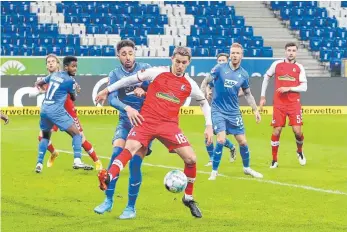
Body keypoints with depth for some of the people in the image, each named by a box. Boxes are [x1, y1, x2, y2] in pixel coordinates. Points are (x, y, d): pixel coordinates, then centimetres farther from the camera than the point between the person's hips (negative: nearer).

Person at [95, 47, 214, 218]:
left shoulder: (189, 85, 6)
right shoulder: (157, 73, 0)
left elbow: (204, 102, 22)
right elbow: (131, 79, 9)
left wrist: (209, 125, 11)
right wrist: (108, 90, 12)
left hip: (169, 125, 2)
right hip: (146, 121, -2)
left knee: (191, 159, -8)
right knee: (129, 148, -29)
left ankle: (188, 198, 13)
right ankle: (107, 178, -49)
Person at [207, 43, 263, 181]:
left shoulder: (243, 75, 1)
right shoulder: (220, 68, -8)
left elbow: (248, 94, 13)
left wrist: (255, 110, 9)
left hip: (234, 112, 3)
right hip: (218, 111, -3)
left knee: (242, 142, 4)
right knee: (221, 140, -17)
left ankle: (247, 168, 28)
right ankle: (214, 172, -2)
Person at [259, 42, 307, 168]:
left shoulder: (299, 67, 2)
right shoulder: (277, 64, 3)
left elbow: (304, 87, -1)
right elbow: (266, 78, 15)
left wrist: (289, 88, -14)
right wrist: (262, 96, 14)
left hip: (294, 103, 0)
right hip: (279, 104, 0)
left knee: (297, 130, -7)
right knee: (276, 131, -3)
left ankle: (300, 151, 24)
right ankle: (274, 160, 9)